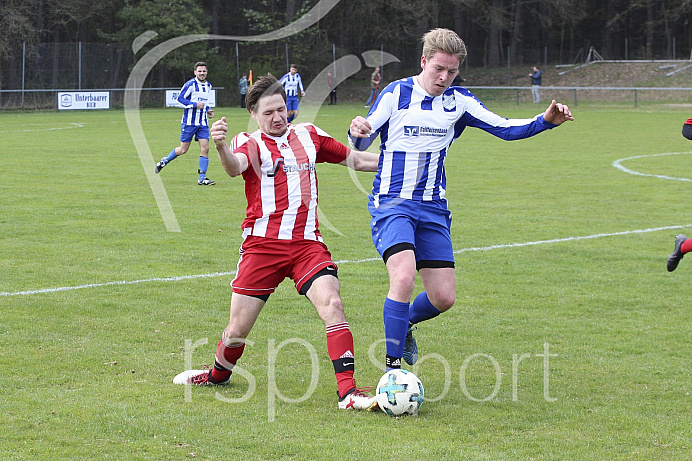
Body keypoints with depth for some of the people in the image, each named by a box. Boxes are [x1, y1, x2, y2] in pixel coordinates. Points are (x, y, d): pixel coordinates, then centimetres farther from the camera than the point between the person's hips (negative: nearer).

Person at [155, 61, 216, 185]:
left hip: (203, 123, 5)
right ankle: (164, 161, 28)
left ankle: (202, 178, -3)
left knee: (205, 148, -7)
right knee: (183, 149, 2)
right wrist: (195, 105, -20)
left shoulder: (208, 86, 11)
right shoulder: (191, 84, -11)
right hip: (189, 121, -5)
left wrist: (208, 109, 9)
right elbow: (180, 98, -11)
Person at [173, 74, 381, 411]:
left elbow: (354, 159, 26)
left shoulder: (309, 135, 14)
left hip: (307, 243, 2)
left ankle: (348, 392, -20)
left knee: (332, 305, -20)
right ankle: (219, 375, 34)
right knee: (238, 329, 2)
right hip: (263, 242, -2)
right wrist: (221, 147, -47)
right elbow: (235, 167, -24)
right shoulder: (250, 143, 0)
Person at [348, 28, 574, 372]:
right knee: (404, 276, -27)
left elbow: (505, 128, 3)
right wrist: (356, 132, -27)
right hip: (391, 203, -4)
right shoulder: (396, 93, -4)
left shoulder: (458, 101, 6)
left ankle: (404, 325, 34)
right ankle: (393, 367, -17)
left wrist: (545, 121, -14)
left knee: (444, 297, 0)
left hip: (433, 209, 4)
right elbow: (361, 144, -3)